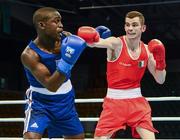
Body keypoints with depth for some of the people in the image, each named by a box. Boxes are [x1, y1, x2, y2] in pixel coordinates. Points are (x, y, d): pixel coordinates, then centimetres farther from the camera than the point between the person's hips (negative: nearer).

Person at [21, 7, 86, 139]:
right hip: (40, 103, -6)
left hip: (65, 101, 6)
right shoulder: (29, 54, -26)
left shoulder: (65, 38, -12)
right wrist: (66, 62, -42)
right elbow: (51, 86, -31)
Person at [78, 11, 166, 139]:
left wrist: (160, 60, -9)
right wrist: (90, 38, -57)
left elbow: (160, 80, 7)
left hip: (136, 101, 3)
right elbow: (95, 42, -34)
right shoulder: (116, 43, -11)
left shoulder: (147, 50, 2)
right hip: (114, 101, -2)